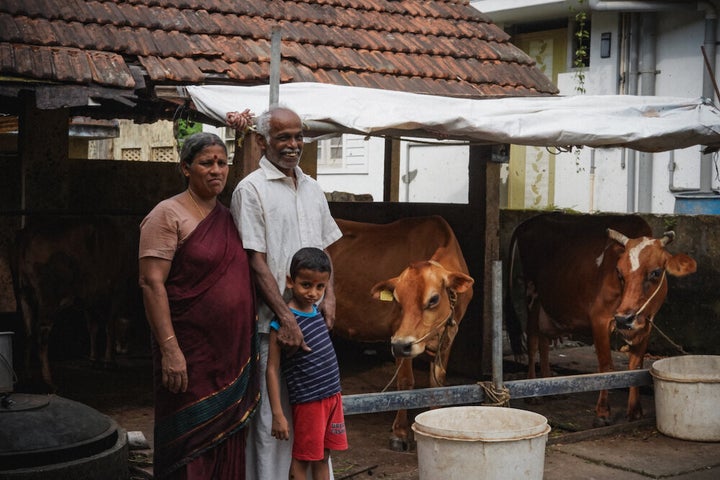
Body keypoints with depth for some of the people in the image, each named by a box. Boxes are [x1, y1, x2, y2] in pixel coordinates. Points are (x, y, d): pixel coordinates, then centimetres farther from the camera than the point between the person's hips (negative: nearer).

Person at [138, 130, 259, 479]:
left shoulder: (229, 217, 12)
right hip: (190, 355, -7)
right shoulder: (168, 215, -8)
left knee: (227, 442, 12)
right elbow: (151, 283, -15)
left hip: (233, 354, 7)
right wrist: (169, 349, -20)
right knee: (191, 448, -1)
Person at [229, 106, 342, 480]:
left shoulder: (312, 188, 14)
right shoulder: (251, 189, -7)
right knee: (273, 414, -1)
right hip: (273, 322, -6)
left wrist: (329, 296, 3)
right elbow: (256, 262, -12)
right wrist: (286, 319, -17)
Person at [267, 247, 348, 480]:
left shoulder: (317, 311, 6)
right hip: (308, 402, -7)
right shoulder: (283, 323, -16)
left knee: (322, 458, 15)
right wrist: (278, 414, -16)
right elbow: (272, 370, -14)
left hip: (333, 397, 7)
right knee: (301, 461, 5)